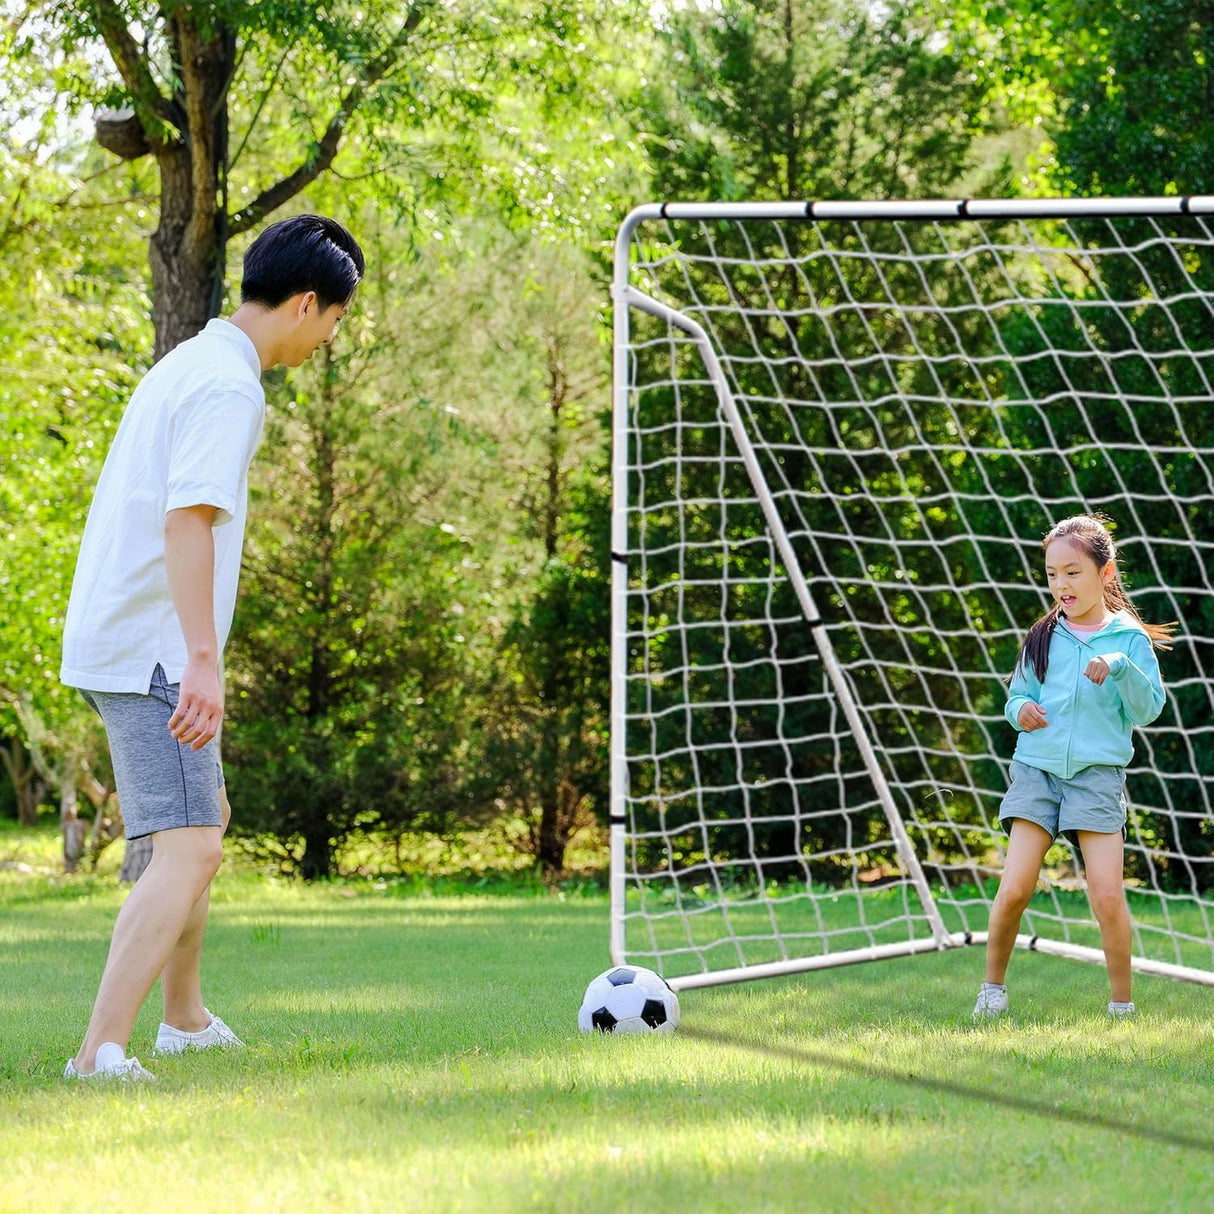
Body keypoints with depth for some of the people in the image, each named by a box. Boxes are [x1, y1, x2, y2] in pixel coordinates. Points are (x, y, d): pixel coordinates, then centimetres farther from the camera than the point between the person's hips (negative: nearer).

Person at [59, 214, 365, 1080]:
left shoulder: (192, 364, 18)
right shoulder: (228, 386, -14)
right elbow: (188, 520, -25)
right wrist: (205, 660, -31)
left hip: (121, 643, 11)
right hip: (150, 654, -11)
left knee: (207, 821, 25)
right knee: (188, 852, -17)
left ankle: (185, 1019, 38)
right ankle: (102, 1053, -28)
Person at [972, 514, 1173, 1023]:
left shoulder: (1129, 639, 3)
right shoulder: (1042, 637, 11)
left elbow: (1148, 710, -3)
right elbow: (1016, 695, 17)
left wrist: (1120, 669, -20)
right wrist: (1021, 709, -6)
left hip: (1098, 773, -2)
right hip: (1037, 769, 2)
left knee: (1107, 896, -11)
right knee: (1014, 889, -9)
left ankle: (1122, 1005, 3)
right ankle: (993, 986, 12)